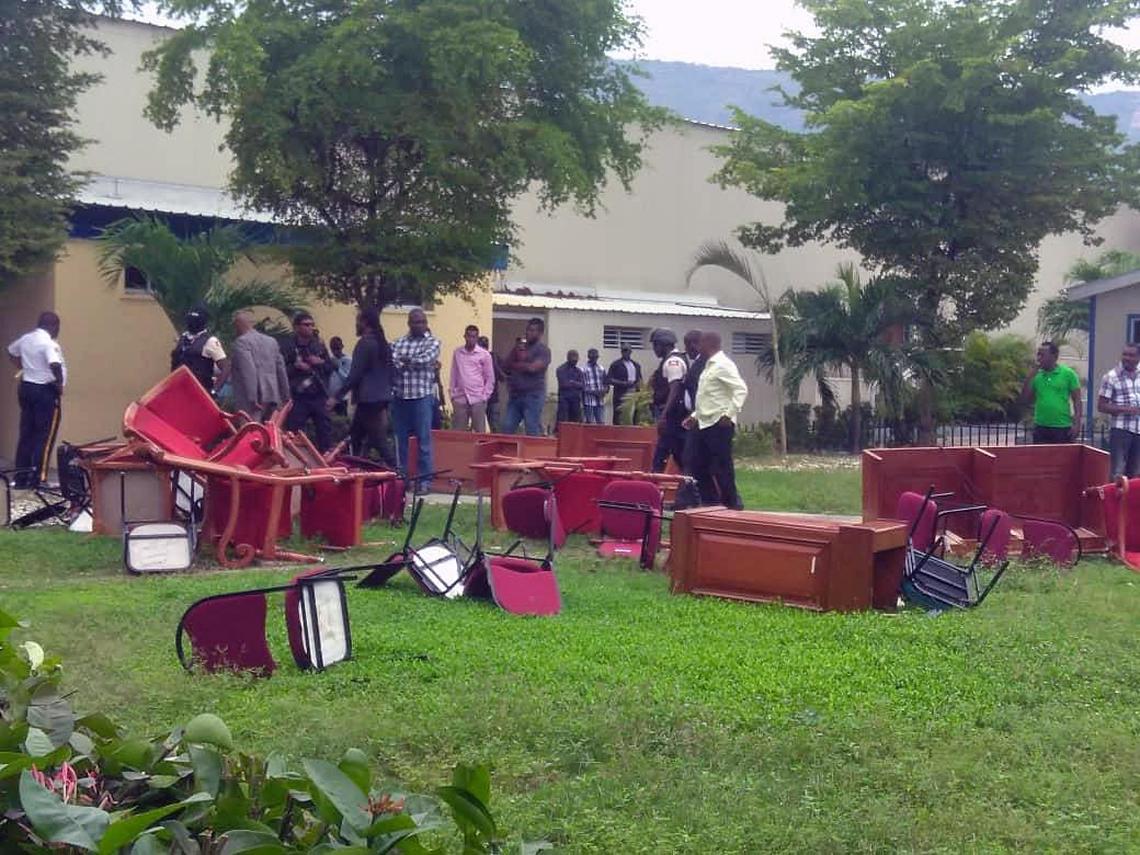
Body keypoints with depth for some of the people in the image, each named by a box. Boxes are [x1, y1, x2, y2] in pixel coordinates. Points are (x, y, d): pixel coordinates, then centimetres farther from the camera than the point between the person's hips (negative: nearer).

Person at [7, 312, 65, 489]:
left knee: (26, 434, 12)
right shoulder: (49, 343, -17)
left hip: (26, 388, 8)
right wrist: (60, 384, -17)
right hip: (45, 391, -8)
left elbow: (11, 352, 28)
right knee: (45, 437, -2)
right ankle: (38, 479, -4)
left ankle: (20, 478, 15)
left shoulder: (26, 339, 9)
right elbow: (55, 365, -32)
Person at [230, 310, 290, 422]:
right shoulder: (271, 341, 15)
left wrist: (252, 399, -18)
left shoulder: (241, 341, -5)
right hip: (272, 396, 7)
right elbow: (281, 369, 15)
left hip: (251, 399, -7)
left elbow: (249, 371, -16)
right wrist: (285, 396, 18)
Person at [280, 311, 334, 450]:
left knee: (325, 431, 9)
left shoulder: (318, 344, 11)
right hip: (298, 397, -4)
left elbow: (332, 367, 14)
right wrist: (295, 366, -20)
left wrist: (321, 362, -5)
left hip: (319, 396, 4)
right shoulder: (288, 346, -3)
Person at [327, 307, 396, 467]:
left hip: (368, 399, -9)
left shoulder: (365, 343, -12)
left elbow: (354, 375, -16)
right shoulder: (384, 344, 15)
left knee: (378, 440, -8)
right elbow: (389, 373, 18)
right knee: (355, 436, 15)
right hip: (382, 398, 9)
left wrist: (336, 397, -13)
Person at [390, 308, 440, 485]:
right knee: (401, 440, 8)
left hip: (422, 397, -3)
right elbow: (391, 363, -2)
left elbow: (424, 359, -14)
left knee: (423, 440, -1)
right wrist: (414, 362, -13)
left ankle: (423, 480, 4)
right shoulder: (398, 343, 11)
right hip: (399, 397, 3)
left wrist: (404, 360, -5)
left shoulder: (432, 342, 3)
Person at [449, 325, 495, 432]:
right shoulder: (457, 353, 8)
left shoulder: (484, 354, 0)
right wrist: (453, 395, 7)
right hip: (460, 399, 3)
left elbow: (490, 378, 3)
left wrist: (485, 397, -3)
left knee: (480, 433, -1)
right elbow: (453, 375, 12)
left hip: (478, 400, -2)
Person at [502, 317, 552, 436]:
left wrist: (515, 365, -2)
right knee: (507, 430, 1)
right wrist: (515, 353, -2)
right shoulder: (520, 347, 17)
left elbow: (532, 368, -17)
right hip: (515, 395, 7)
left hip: (533, 396, -6)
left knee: (532, 432, -7)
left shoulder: (543, 350, -3)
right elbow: (505, 367, 13)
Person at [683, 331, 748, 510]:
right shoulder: (709, 366, 17)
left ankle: (732, 504, 4)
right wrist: (695, 416, 19)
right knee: (699, 466, 11)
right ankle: (710, 502, 19)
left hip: (719, 425, -10)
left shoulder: (723, 365, -12)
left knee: (722, 467, -5)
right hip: (705, 424, 10)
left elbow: (741, 389, -19)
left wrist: (729, 414, -23)